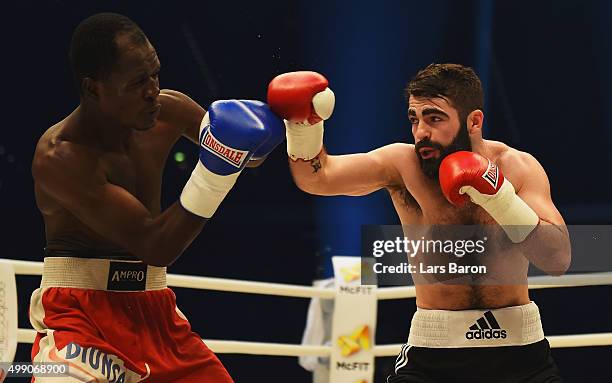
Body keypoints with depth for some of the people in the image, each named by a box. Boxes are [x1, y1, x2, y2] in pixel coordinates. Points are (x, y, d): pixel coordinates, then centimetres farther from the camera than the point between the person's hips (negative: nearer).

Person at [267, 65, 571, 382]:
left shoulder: (517, 167, -5)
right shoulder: (403, 165, -6)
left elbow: (559, 260, -14)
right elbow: (316, 178, -15)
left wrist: (499, 197, -25)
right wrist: (303, 126, -33)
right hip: (433, 353, -1)